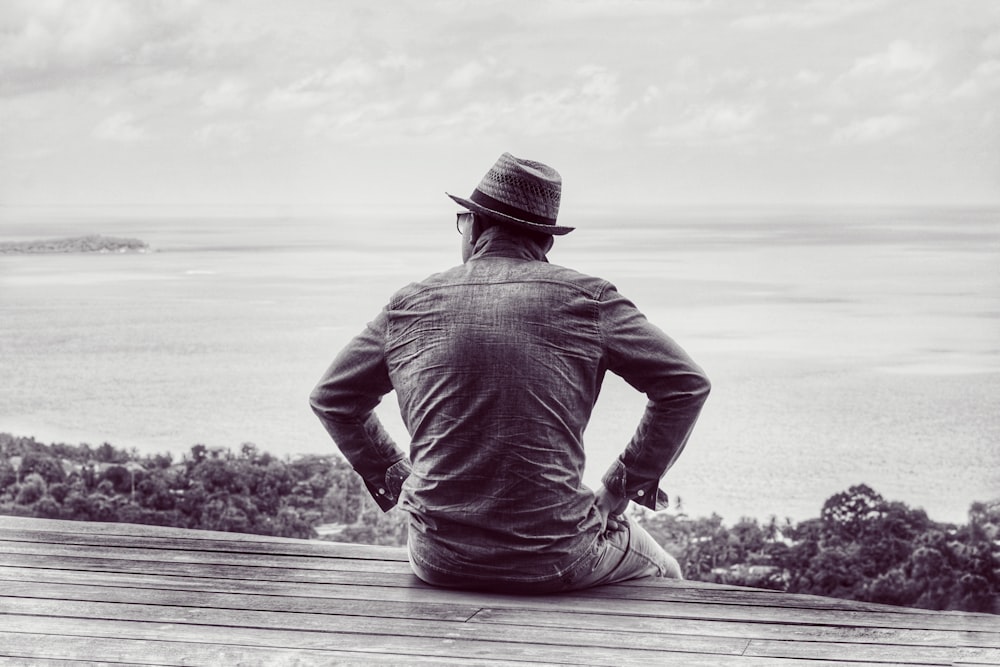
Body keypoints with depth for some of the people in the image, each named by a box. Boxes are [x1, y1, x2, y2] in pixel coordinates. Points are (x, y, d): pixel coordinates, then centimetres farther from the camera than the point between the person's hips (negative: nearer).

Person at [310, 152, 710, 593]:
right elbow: (686, 384, -1)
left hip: (439, 563, 3)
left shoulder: (409, 306, 4)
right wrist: (621, 487, 5)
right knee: (660, 573, 28)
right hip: (553, 563, -2)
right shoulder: (586, 301, -3)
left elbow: (330, 398, 15)